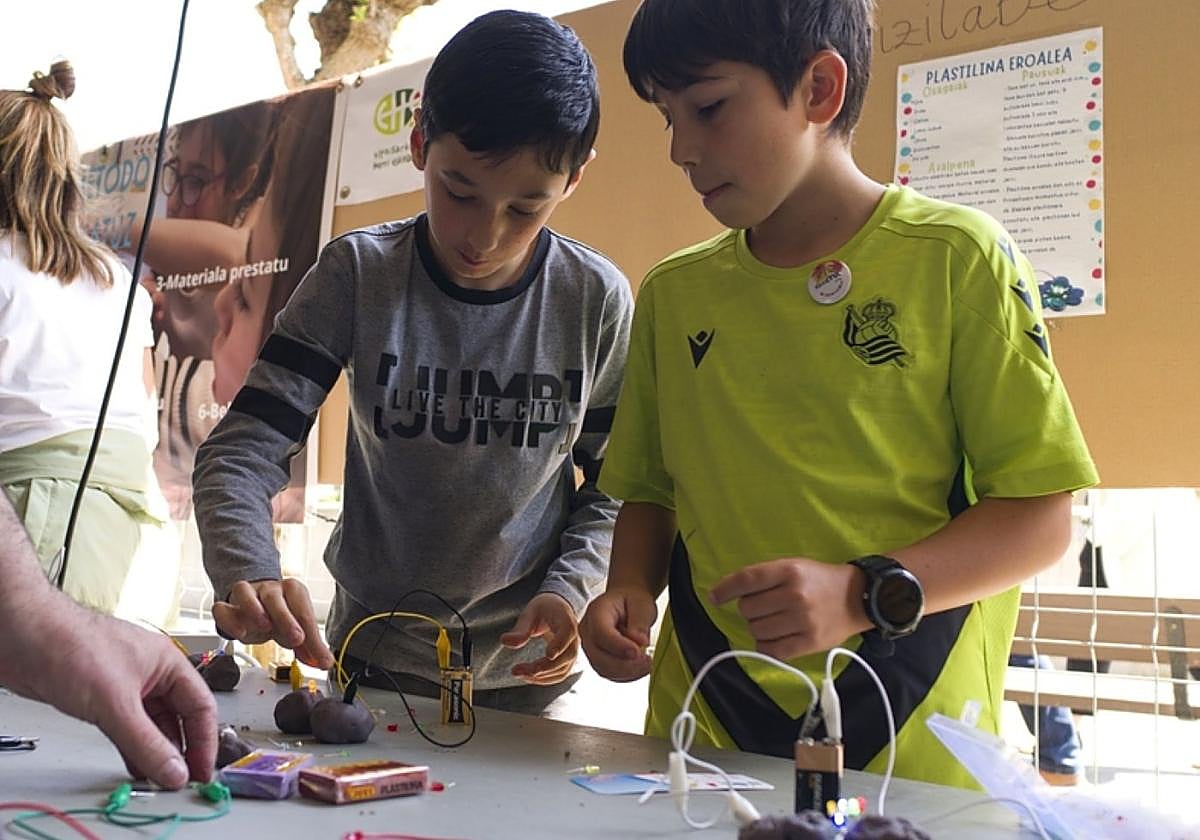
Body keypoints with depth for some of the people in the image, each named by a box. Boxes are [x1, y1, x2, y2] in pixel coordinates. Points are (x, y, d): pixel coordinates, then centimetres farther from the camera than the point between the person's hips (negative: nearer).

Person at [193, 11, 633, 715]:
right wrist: (250, 578, -33)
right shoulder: (359, 274, -13)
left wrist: (568, 590, -17)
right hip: (371, 659, 0)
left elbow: (615, 487, 0)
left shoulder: (597, 301, -12)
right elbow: (240, 453, -15)